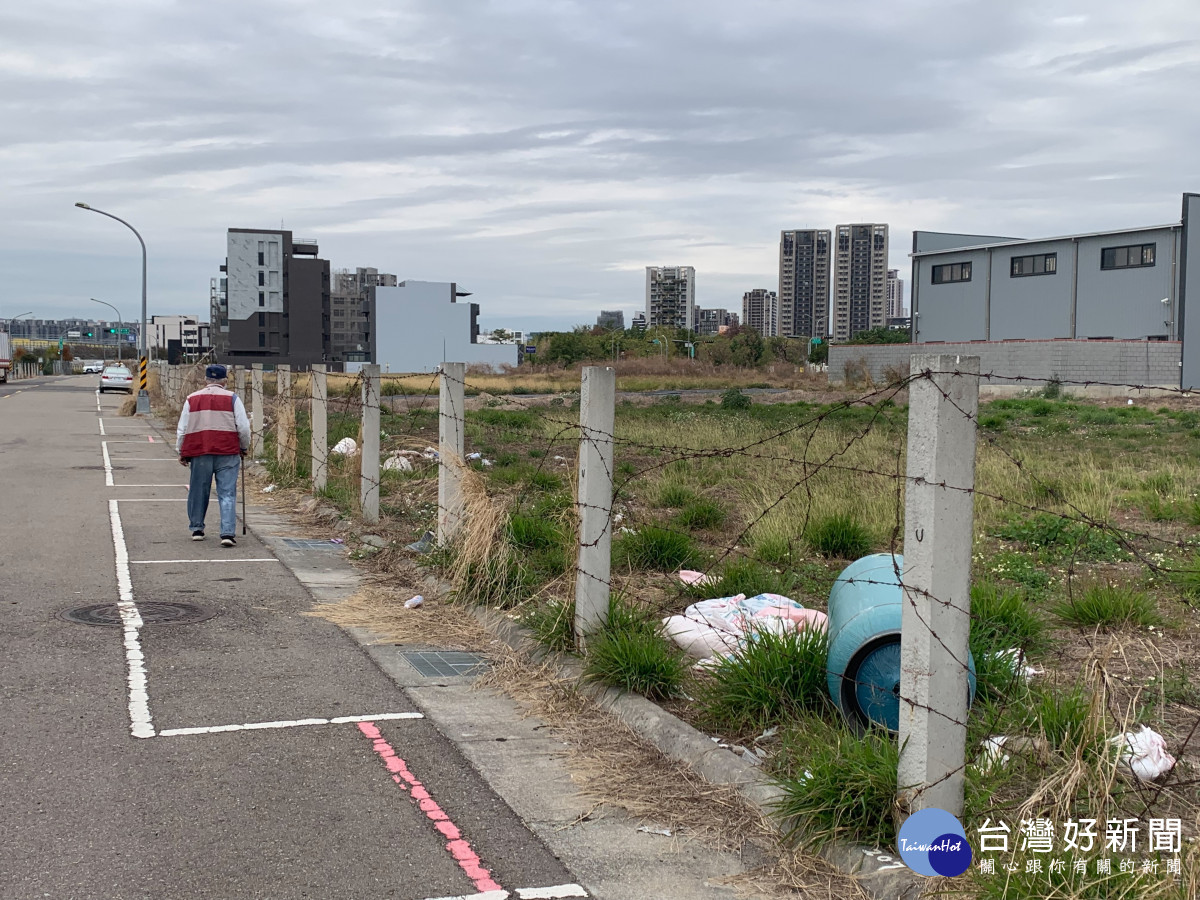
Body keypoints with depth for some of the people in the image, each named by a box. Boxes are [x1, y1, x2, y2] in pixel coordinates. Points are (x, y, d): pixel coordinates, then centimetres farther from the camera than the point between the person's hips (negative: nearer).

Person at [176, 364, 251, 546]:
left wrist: (181, 452, 19)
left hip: (199, 452, 2)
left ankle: (197, 529, 28)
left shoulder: (192, 399, 9)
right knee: (227, 494, -2)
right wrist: (244, 447, 15)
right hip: (228, 453, -2)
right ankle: (227, 533, -11)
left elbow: (182, 429, 10)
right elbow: (244, 427, 0)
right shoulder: (232, 398, 2)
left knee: (198, 492, 16)